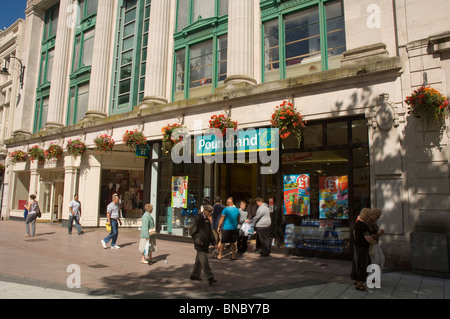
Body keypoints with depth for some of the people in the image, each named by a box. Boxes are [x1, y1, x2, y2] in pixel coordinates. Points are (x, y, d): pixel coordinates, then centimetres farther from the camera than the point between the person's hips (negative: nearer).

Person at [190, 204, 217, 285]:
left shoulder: (207, 219, 11)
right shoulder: (198, 219, -14)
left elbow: (210, 231, 20)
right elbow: (193, 232, -13)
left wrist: (213, 240, 10)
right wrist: (199, 241, -18)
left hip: (205, 244, 9)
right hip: (200, 244, -9)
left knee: (199, 260, 17)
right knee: (204, 261, -9)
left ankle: (194, 275, 29)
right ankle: (210, 278, -10)